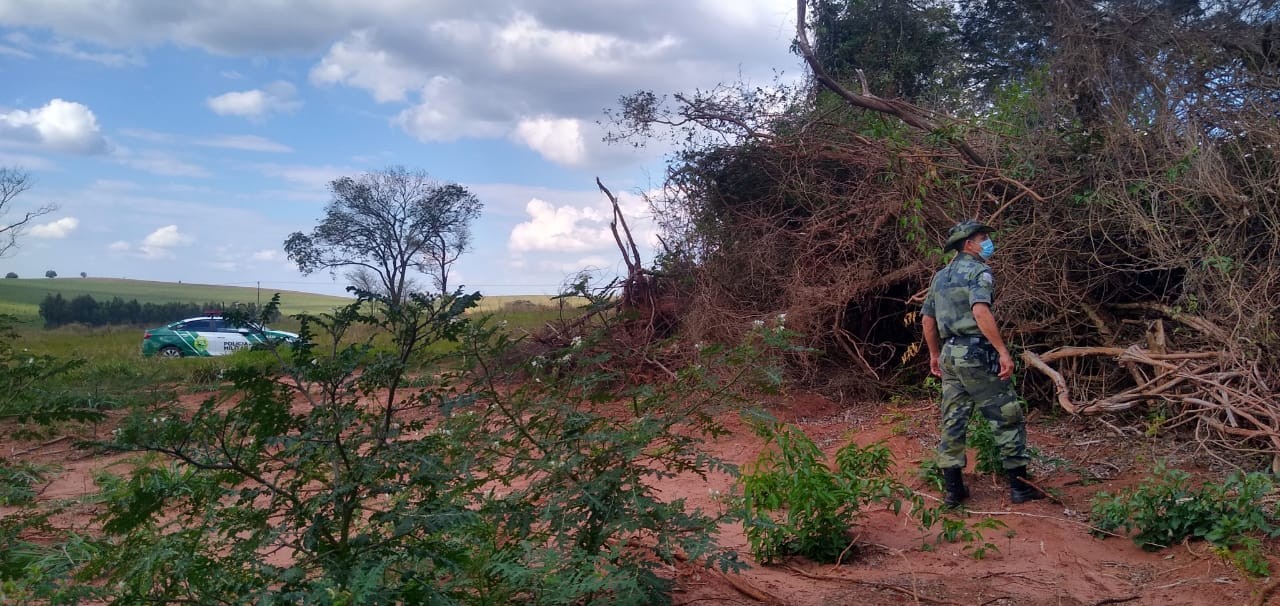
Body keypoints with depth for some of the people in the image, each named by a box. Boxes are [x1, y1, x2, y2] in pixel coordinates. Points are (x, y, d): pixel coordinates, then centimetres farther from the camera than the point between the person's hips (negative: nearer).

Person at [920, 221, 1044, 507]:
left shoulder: (941, 276, 17)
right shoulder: (979, 271, -8)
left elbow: (927, 319, 18)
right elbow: (980, 312, -24)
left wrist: (935, 354, 27)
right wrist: (1003, 351, -25)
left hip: (949, 354, 8)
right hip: (975, 354, -8)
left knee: (952, 421, 9)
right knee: (1007, 418, 2)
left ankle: (953, 489, 11)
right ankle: (1019, 486, 7)